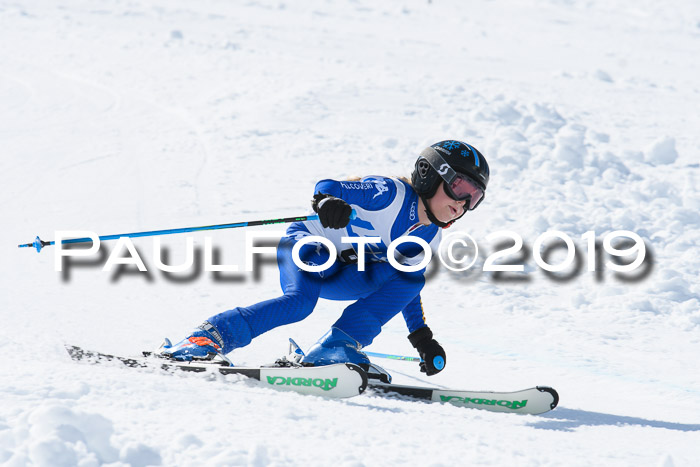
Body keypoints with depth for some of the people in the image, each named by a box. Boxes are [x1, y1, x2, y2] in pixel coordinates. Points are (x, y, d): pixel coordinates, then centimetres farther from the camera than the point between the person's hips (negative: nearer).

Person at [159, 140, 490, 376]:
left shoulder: (428, 240, 5)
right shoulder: (391, 194, -18)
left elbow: (405, 288, 18)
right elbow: (327, 187, -21)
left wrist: (422, 339, 11)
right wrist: (327, 202, -46)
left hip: (341, 275, 7)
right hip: (307, 244, -7)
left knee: (409, 280, -15)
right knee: (301, 300, -36)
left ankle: (337, 346, -24)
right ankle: (210, 337, -32)